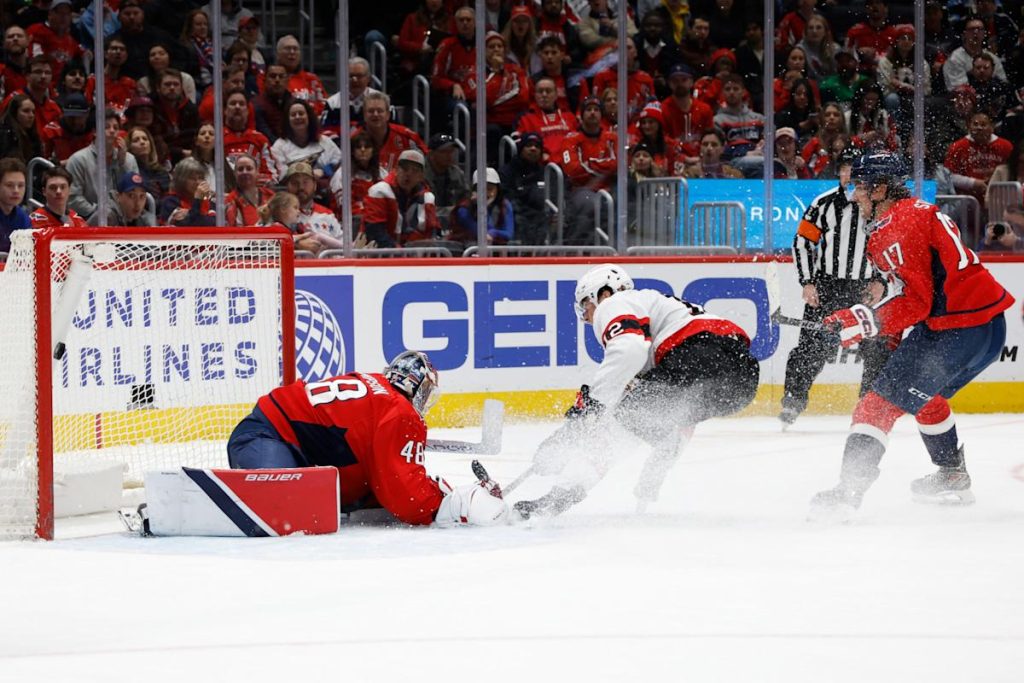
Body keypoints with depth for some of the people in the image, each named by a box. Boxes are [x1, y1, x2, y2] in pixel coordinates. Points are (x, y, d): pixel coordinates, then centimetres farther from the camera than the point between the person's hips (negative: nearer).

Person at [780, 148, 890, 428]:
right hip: (826, 286, -1)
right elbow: (803, 241, 3)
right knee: (812, 345, -7)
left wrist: (881, 282, -6)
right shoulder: (825, 203, -2)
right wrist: (807, 282, -4)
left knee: (876, 347, -3)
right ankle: (792, 400, 1)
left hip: (866, 289, 1)